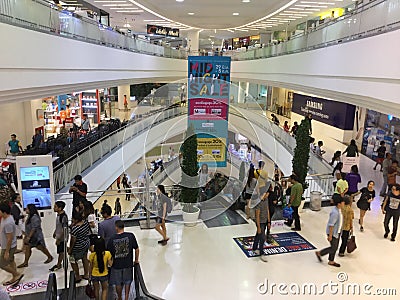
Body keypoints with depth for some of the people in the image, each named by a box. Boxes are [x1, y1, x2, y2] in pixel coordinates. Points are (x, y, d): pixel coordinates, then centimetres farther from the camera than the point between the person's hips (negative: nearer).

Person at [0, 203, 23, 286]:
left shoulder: (8, 223, -32)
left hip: (8, 247, -10)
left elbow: (10, 239, -28)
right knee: (10, 261, 20)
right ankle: (14, 278, 35)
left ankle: (17, 274, 16)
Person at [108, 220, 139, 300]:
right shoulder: (130, 236, -16)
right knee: (127, 281, 23)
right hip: (128, 264, 0)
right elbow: (136, 249, -9)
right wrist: (136, 260, 7)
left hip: (116, 265, 0)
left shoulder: (112, 239, -16)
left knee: (118, 283, 22)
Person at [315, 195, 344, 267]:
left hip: (335, 232, 10)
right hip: (332, 233, -10)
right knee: (333, 248, 1)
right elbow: (331, 225, -26)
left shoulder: (336, 210, 2)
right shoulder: (335, 213, -28)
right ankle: (319, 253, 18)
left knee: (335, 247, 17)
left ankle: (331, 261, 31)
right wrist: (330, 235, -22)